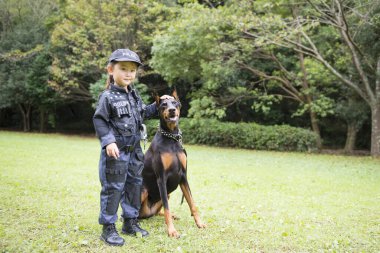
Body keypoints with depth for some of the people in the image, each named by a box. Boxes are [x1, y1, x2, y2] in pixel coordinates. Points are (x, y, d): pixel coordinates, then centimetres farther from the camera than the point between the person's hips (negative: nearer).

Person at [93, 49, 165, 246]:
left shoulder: (134, 94, 10)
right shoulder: (107, 96, -13)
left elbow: (143, 113, 24)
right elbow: (99, 121, -16)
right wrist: (109, 141, -25)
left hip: (134, 150, 8)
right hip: (116, 151, -8)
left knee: (134, 185, 14)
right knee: (113, 188, -3)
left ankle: (130, 222, 27)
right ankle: (108, 228, 7)